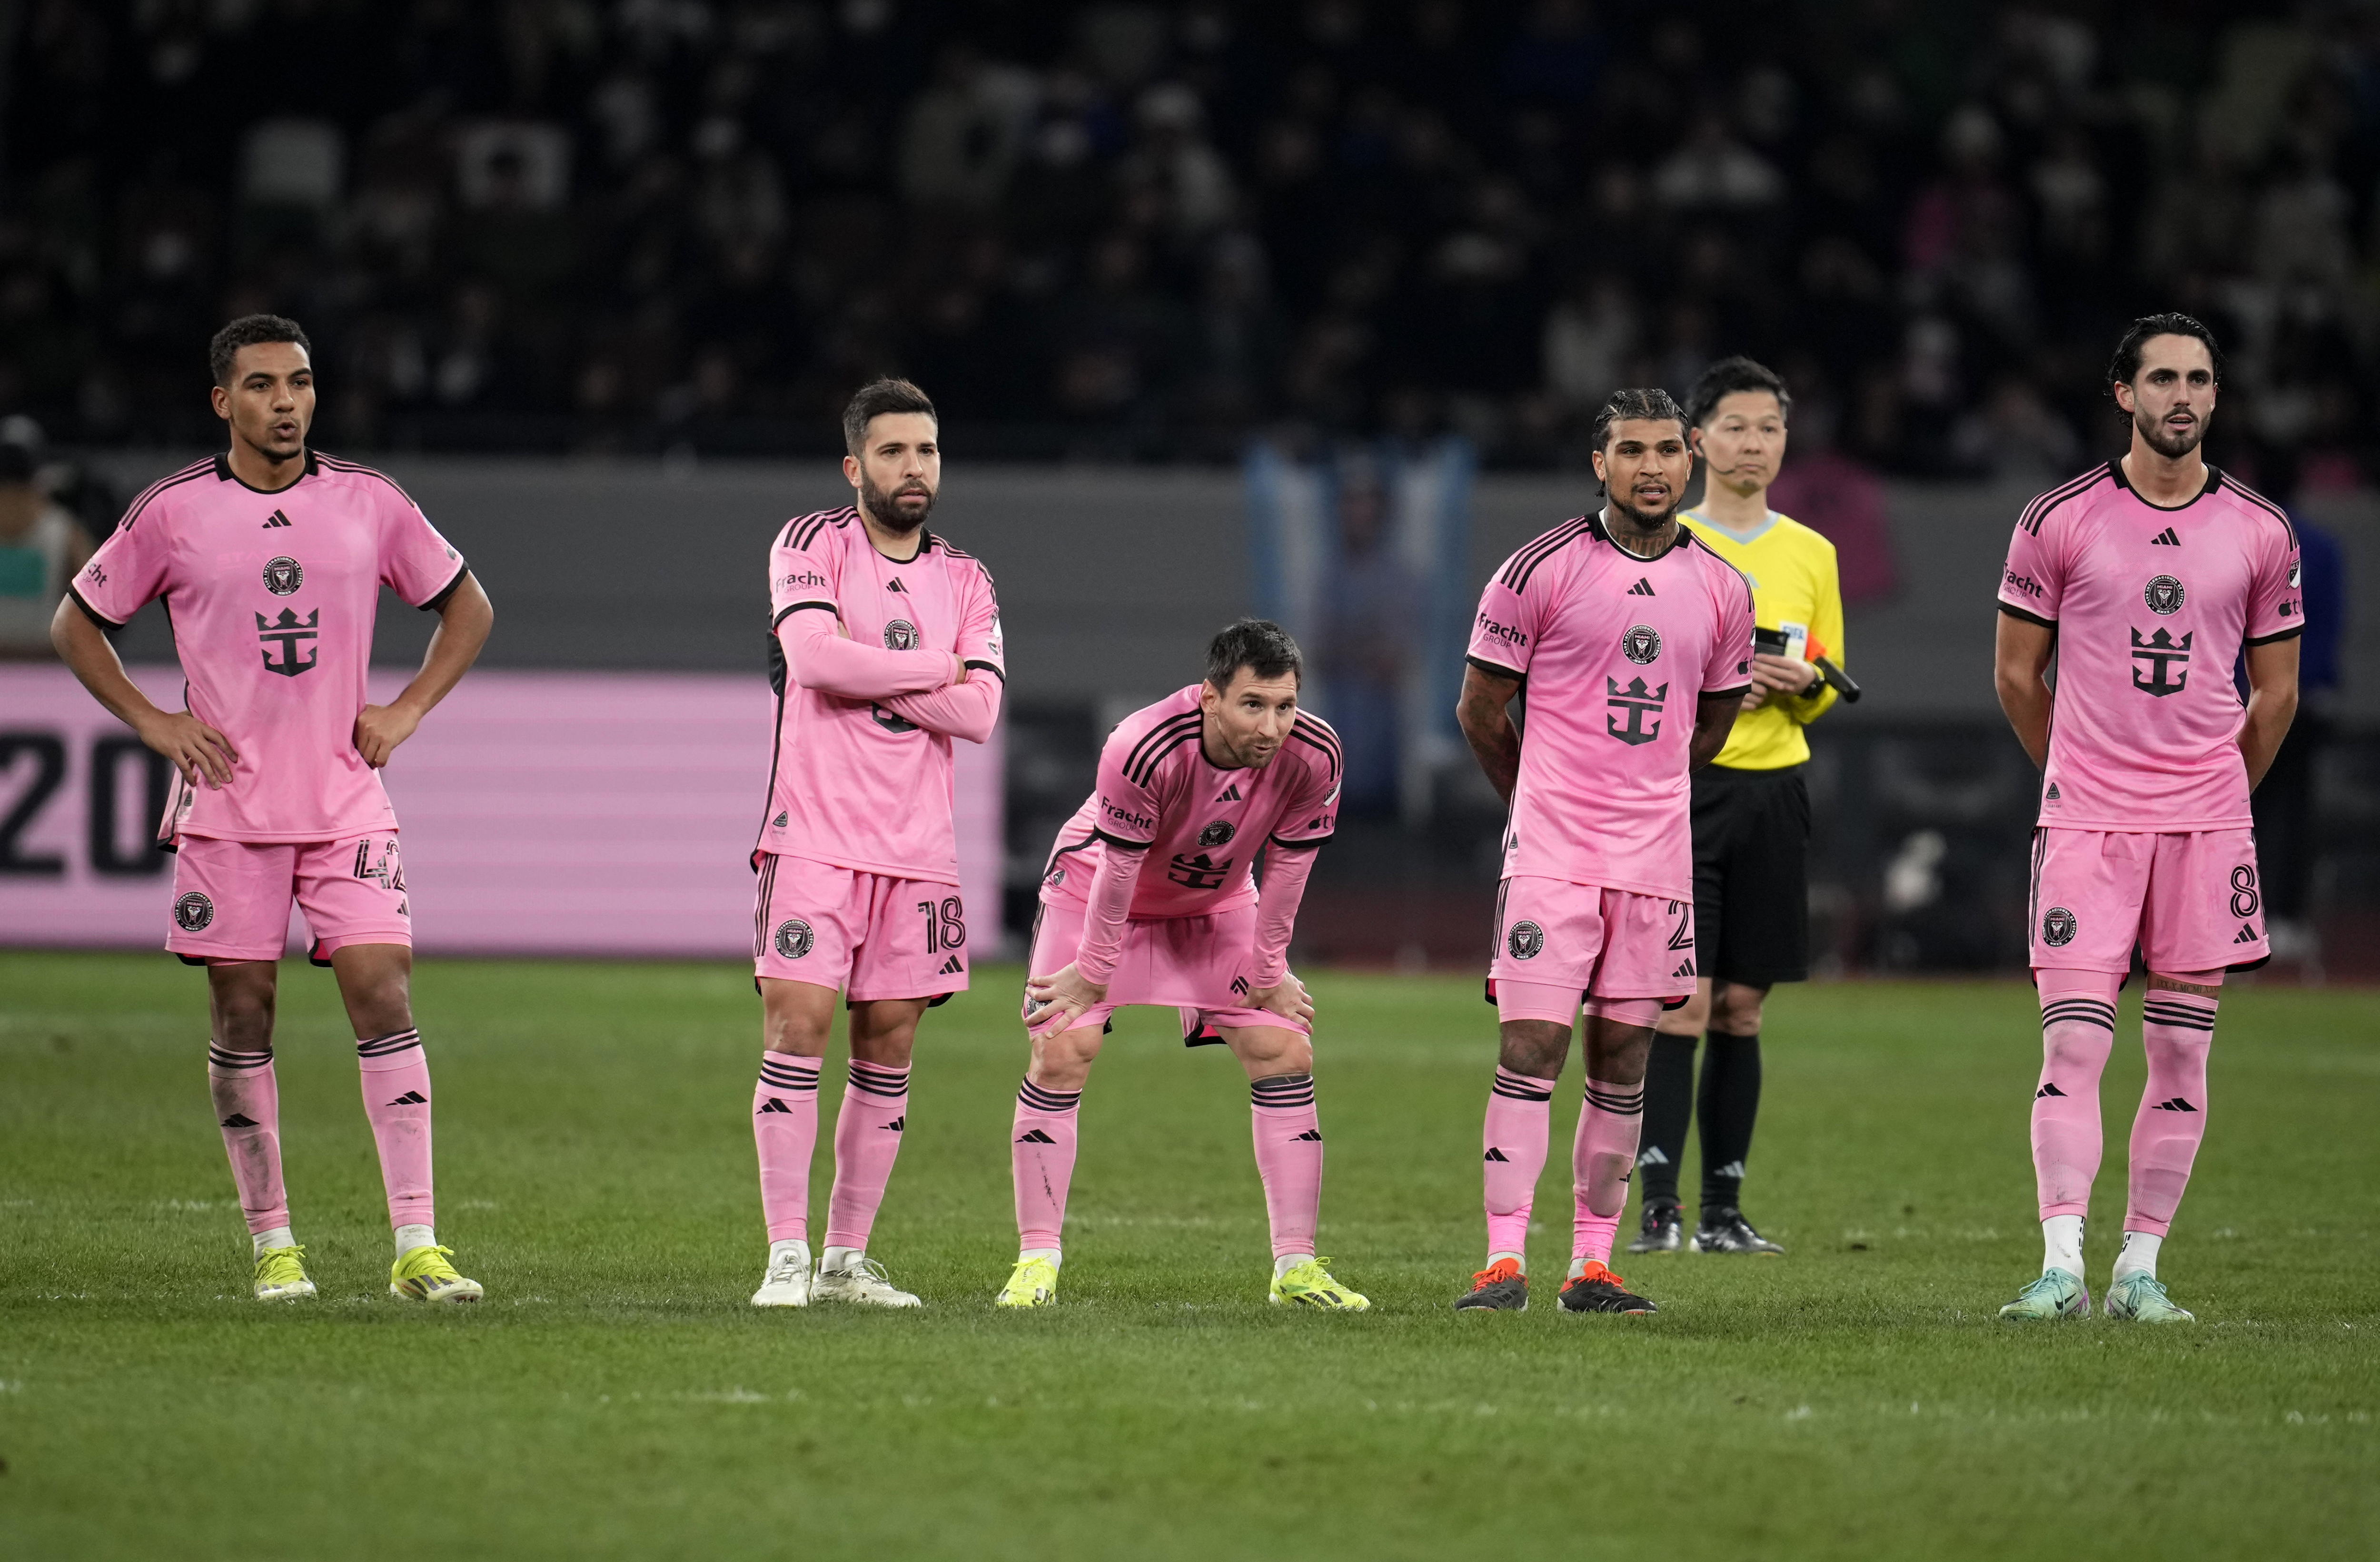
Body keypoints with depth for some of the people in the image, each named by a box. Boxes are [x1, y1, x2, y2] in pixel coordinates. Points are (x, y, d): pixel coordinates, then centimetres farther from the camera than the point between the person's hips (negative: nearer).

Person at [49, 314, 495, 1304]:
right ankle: (272, 1244, 13)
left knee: (384, 997, -10)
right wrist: (151, 721, -1)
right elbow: (76, 623, 10)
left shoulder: (371, 505, 4)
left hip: (347, 803, 1)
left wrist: (405, 712, 5)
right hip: (226, 805, -1)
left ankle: (416, 1247, -10)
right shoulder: (173, 514, -1)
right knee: (242, 1017, 2)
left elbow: (466, 607, 17)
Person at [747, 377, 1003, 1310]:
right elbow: (815, 655, -17)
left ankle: (847, 1257, 11)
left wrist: (863, 674, -9)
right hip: (816, 837, -4)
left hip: (918, 848, 4)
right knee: (798, 1025, -11)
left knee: (888, 1046, 4)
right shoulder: (810, 545, 1)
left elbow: (978, 713, -1)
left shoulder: (966, 583, 13)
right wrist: (931, 670, -6)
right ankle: (787, 1255, -9)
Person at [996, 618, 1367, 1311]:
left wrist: (1268, 973, -4)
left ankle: (1296, 1267, 0)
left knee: (1286, 1052, -6)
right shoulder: (1145, 747, -39)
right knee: (1061, 1051, -15)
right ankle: (1037, 1263, -6)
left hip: (1216, 904, 4)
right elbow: (1117, 870, -27)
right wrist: (1093, 973, -16)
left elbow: (1285, 871, -13)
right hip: (1096, 886, -4)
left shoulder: (1313, 757, -27)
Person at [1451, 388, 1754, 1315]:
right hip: (1551, 851, -4)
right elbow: (1480, 708, 3)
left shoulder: (1721, 590, 7)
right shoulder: (1541, 571, -6)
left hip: (1656, 854, 4)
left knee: (1623, 1060, 6)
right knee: (1531, 1047, -9)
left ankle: (1593, 1267, 11)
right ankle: (1504, 1263, -9)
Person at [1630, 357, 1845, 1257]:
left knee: (1741, 1006, 5)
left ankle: (1724, 1210, 9)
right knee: (1682, 998, -12)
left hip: (1774, 788, 4)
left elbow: (1830, 684, 18)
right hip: (1682, 784, -4)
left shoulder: (1810, 555, 13)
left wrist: (1803, 683, -4)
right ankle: (1658, 1206, -14)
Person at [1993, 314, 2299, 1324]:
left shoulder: (2261, 535, 5)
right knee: (2073, 1042, -10)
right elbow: (2017, 675, 9)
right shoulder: (2058, 522, -1)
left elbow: (2275, 692, 14)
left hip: (2207, 823, 2)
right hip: (2085, 822, -2)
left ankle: (2141, 1268, 7)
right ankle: (2062, 1265, -11)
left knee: (2181, 1053, 2)